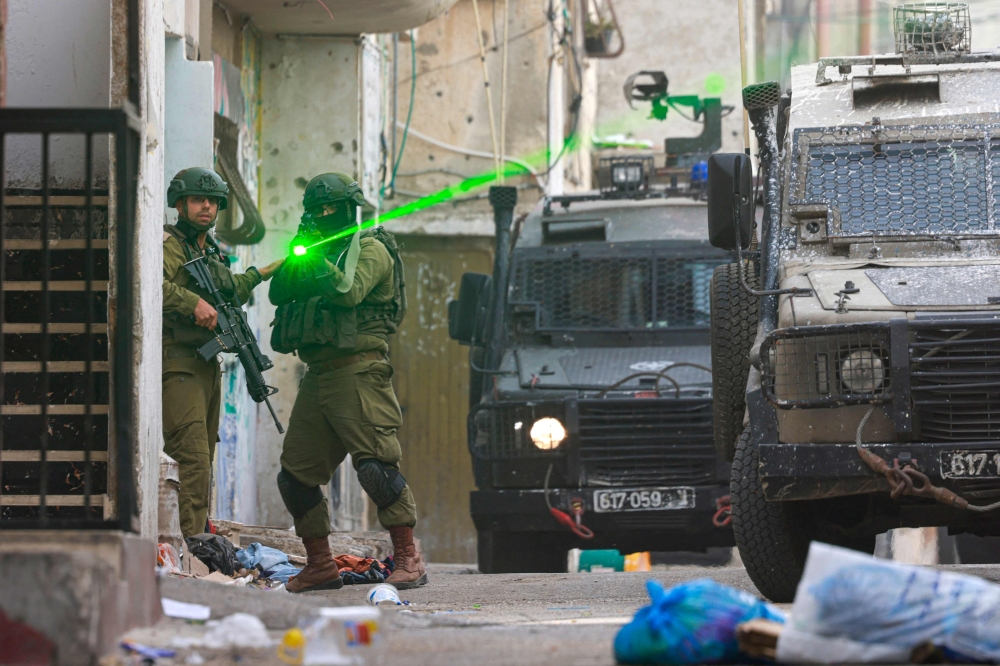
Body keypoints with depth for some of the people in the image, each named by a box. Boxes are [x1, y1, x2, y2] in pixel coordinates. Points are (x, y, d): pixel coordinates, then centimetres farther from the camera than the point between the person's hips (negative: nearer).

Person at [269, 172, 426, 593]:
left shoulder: (370, 248, -1)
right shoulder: (321, 252, 22)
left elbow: (348, 292, -17)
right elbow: (280, 294, 12)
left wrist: (315, 259, -16)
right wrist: (295, 255, -3)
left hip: (357, 372, -8)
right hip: (318, 376, 8)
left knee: (375, 465, -18)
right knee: (296, 474, 6)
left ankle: (408, 560, -16)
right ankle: (320, 565, 13)